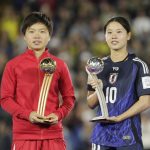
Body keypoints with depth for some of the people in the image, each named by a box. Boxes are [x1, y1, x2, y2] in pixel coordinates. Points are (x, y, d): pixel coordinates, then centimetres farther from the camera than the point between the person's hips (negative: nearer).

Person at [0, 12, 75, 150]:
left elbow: (69, 97, 12)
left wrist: (58, 115, -7)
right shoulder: (13, 65, 4)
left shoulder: (59, 65, 9)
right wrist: (27, 114, -12)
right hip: (24, 134, -2)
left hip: (53, 133, 2)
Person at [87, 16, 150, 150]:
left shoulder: (137, 65, -2)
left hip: (128, 135, -4)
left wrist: (119, 118, -17)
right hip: (102, 134, 4)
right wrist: (98, 90, -8)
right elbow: (91, 104, 13)